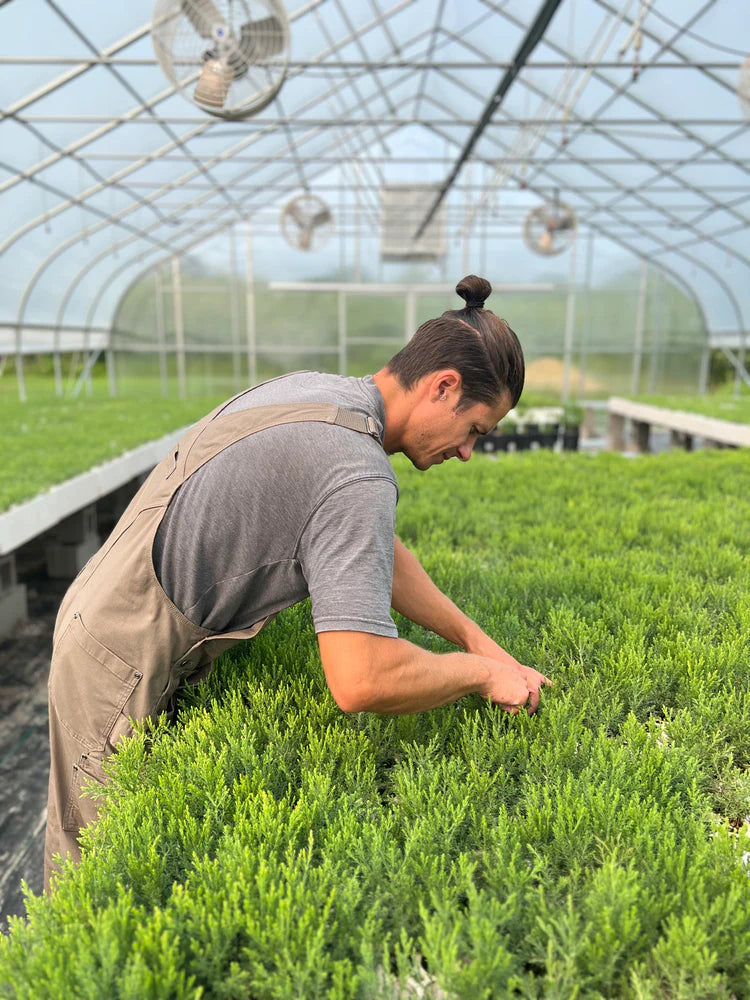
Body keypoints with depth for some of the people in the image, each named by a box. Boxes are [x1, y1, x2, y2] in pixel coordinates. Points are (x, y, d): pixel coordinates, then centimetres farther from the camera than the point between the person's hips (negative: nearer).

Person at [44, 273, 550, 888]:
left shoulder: (312, 390, 3)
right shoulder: (357, 472, -29)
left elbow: (373, 551, 10)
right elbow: (362, 681, -36)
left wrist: (478, 640, 8)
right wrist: (481, 673, -16)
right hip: (124, 669, -9)